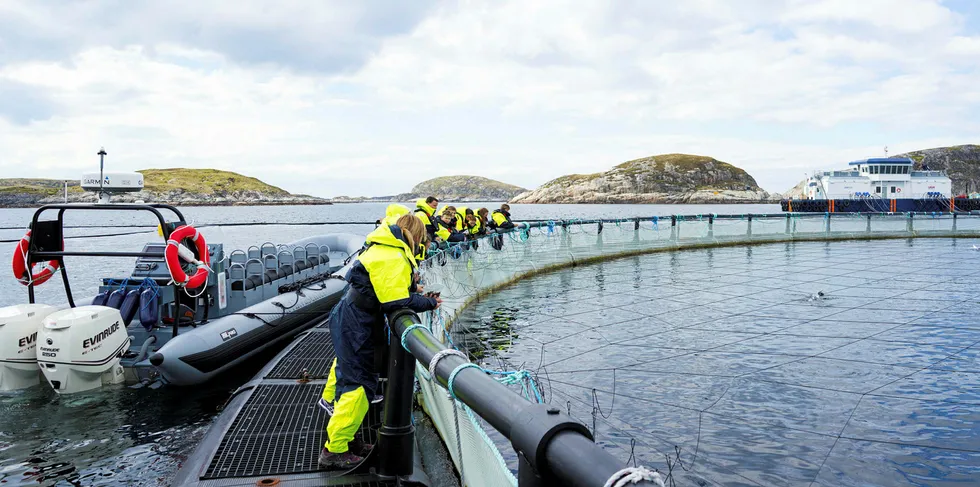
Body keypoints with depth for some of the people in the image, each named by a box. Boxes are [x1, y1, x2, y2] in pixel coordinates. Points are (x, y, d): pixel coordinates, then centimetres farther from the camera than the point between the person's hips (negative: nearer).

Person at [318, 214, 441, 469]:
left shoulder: (385, 249, 10)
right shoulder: (394, 257, -21)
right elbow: (396, 301, -22)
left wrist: (411, 290, 8)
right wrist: (429, 303, -10)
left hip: (349, 321, 11)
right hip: (354, 325, -11)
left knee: (351, 379, 22)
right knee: (359, 385, -6)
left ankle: (342, 438, 36)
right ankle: (334, 450, -1)